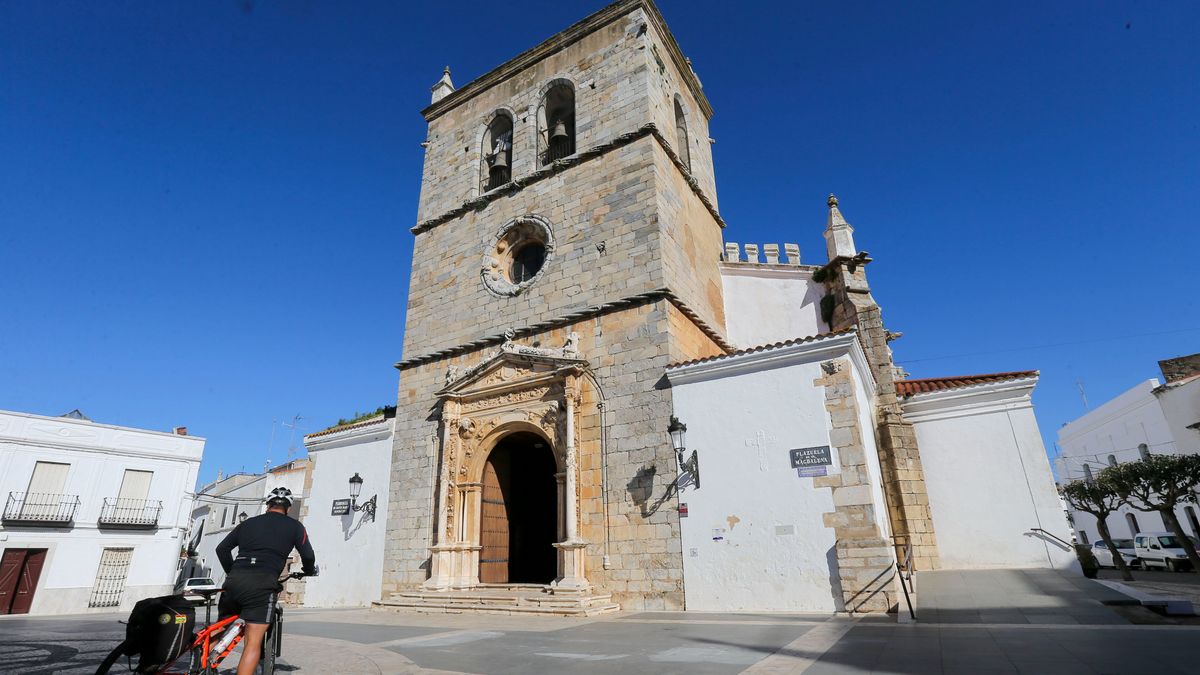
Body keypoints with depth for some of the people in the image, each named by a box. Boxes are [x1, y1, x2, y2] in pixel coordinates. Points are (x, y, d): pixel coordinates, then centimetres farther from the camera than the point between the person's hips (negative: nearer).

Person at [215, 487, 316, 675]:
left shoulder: (248, 522, 22)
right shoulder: (293, 525, 11)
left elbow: (222, 548, 20)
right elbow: (308, 555, 4)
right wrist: (310, 571, 25)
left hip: (234, 581, 4)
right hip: (262, 584, -4)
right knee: (253, 643, -3)